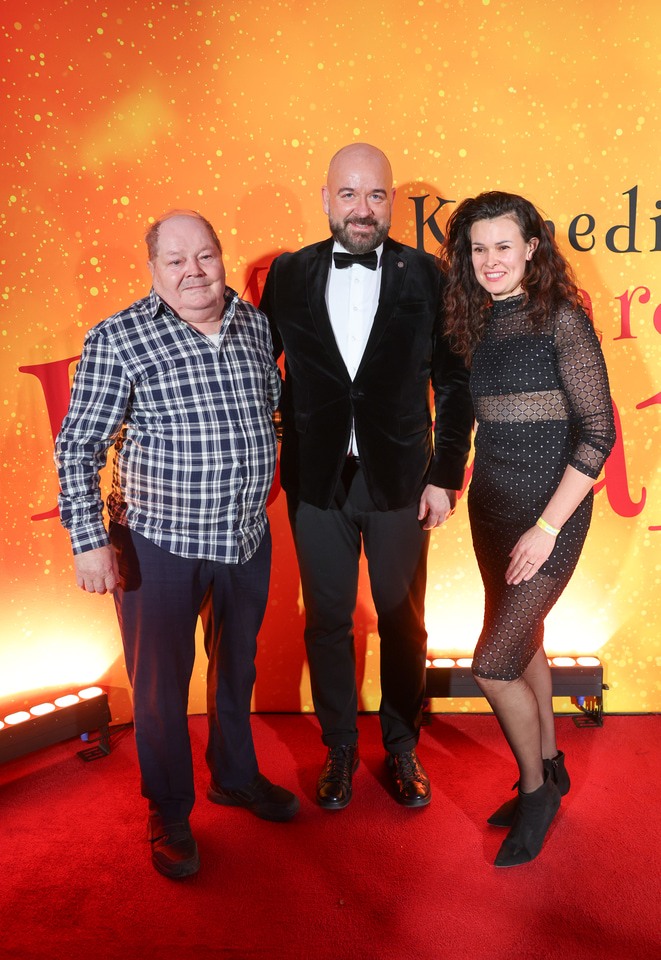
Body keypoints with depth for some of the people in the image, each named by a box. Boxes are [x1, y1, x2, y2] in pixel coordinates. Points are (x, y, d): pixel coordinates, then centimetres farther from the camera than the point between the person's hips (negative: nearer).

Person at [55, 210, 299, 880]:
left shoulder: (255, 324, 1)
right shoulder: (117, 340, -13)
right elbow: (78, 447, -10)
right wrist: (89, 541, -16)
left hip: (247, 536, 5)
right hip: (159, 545, -4)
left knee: (237, 664, 22)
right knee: (161, 682, 11)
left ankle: (235, 775, 47)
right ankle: (169, 814, 35)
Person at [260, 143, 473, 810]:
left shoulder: (426, 276, -2)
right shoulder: (288, 275, 1)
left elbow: (453, 382, 0)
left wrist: (445, 475, -4)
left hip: (400, 479, 0)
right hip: (317, 481, 1)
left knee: (402, 622, 12)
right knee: (326, 622, 12)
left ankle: (401, 746, 35)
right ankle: (339, 749, 33)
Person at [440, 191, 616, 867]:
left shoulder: (561, 319, -12)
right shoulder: (477, 325, 7)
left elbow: (598, 431, -15)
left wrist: (547, 528, -17)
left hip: (550, 514, -6)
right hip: (490, 508, 6)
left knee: (493, 663, -6)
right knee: (523, 641, 18)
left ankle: (536, 787, 21)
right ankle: (549, 770, 39)